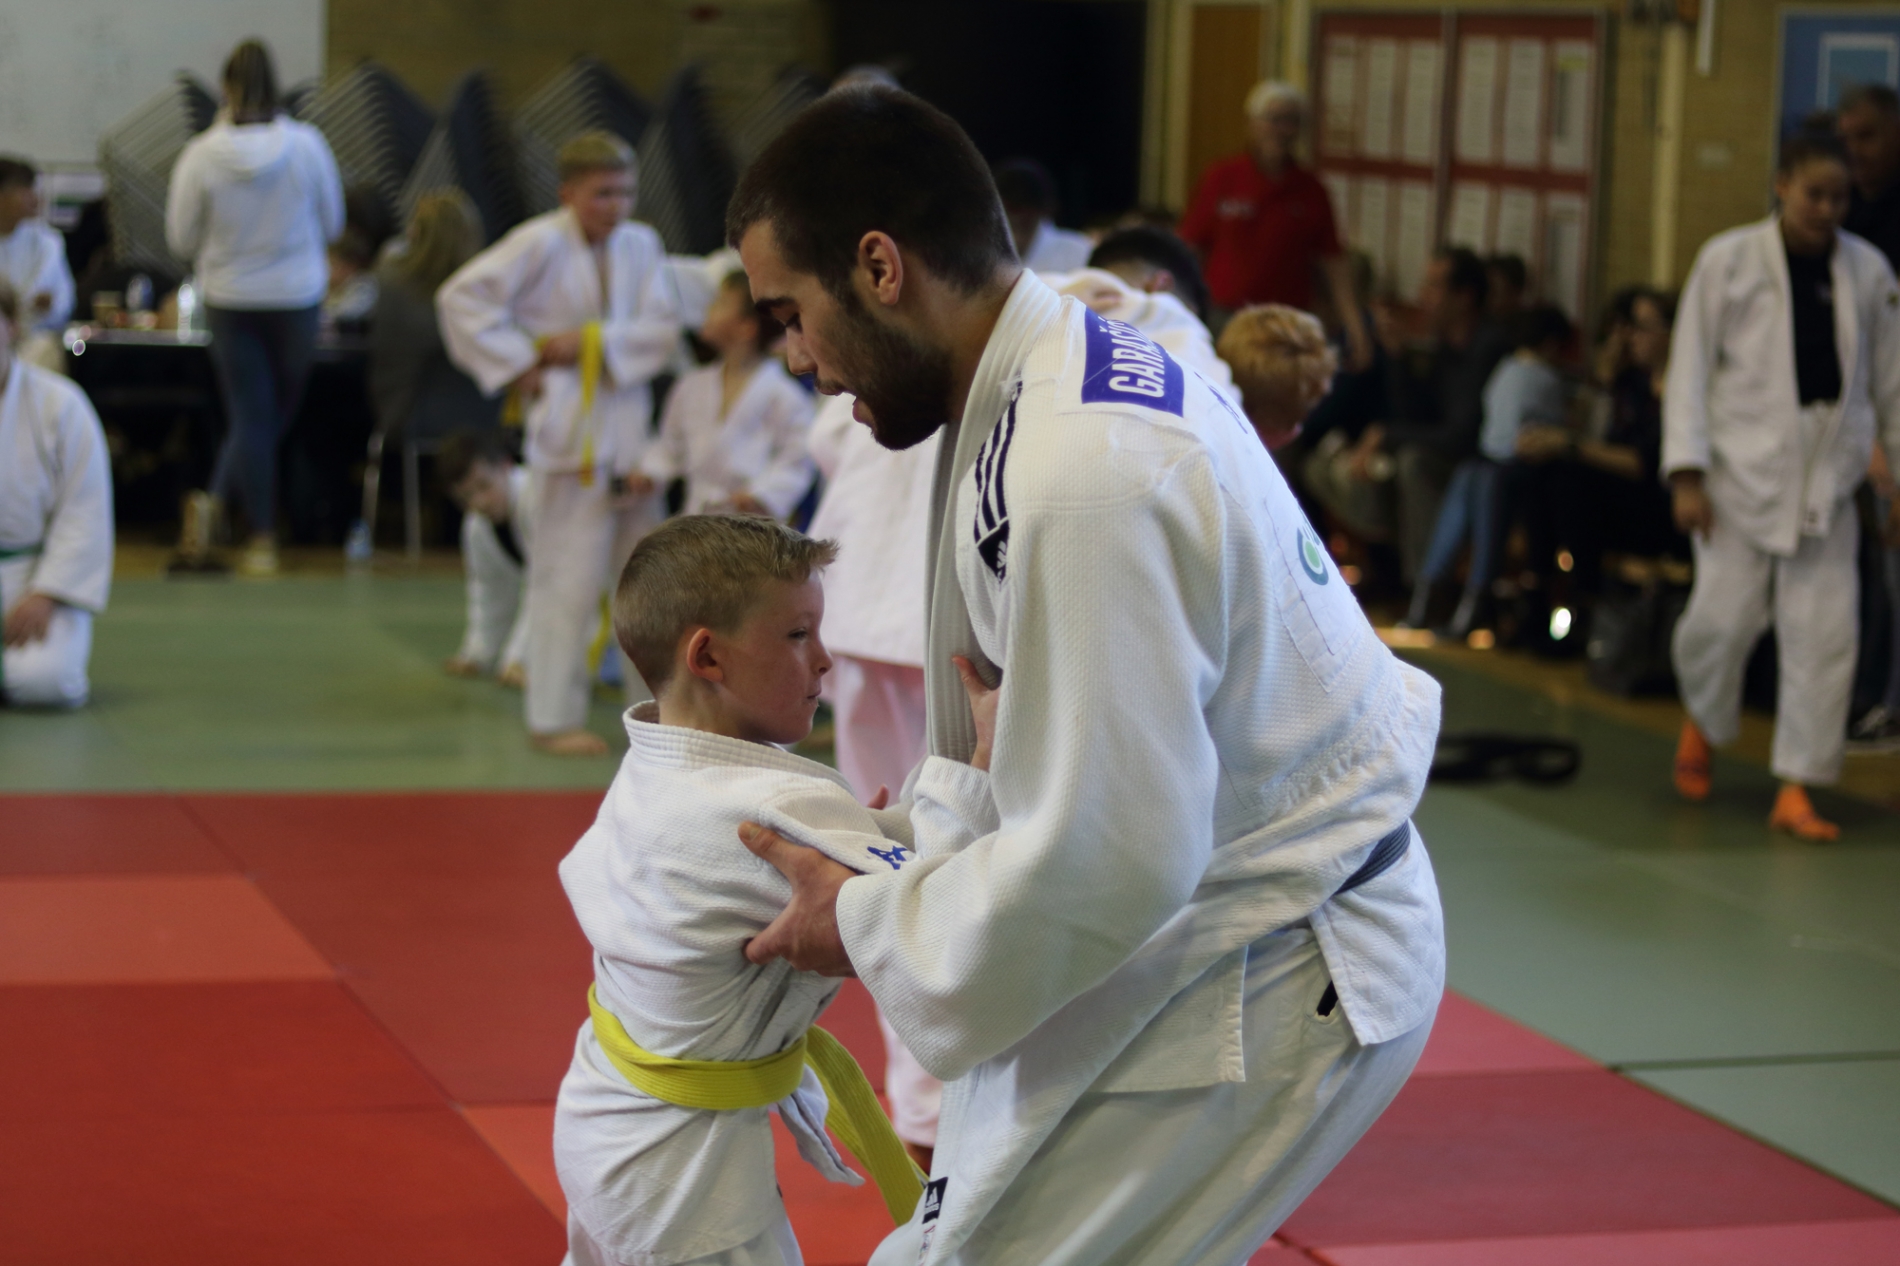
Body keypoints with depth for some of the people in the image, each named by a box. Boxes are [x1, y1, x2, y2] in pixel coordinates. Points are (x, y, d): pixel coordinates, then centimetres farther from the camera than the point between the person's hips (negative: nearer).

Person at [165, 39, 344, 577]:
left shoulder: (201, 154, -12)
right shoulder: (306, 144, -12)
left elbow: (181, 239, -2)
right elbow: (332, 223, 1)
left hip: (229, 297, 0)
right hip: (295, 295, 0)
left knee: (250, 416, 7)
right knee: (278, 410, 14)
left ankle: (263, 538, 0)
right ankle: (217, 499, 2)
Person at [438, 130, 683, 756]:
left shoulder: (641, 245, 5)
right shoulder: (541, 243, -10)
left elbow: (662, 328, -3)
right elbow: (463, 296, -13)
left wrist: (595, 341, -17)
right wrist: (517, 365, -13)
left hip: (633, 419, 6)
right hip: (569, 425, -6)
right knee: (569, 576, -4)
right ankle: (554, 717, 5)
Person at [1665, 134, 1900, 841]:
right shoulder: (1729, 260, -3)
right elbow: (1690, 367, -3)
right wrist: (1686, 475, -9)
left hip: (1826, 483, 3)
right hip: (1742, 476, -2)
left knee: (1824, 636, -2)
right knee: (1723, 619, -4)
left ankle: (1795, 791, 6)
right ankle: (1702, 725, 29)